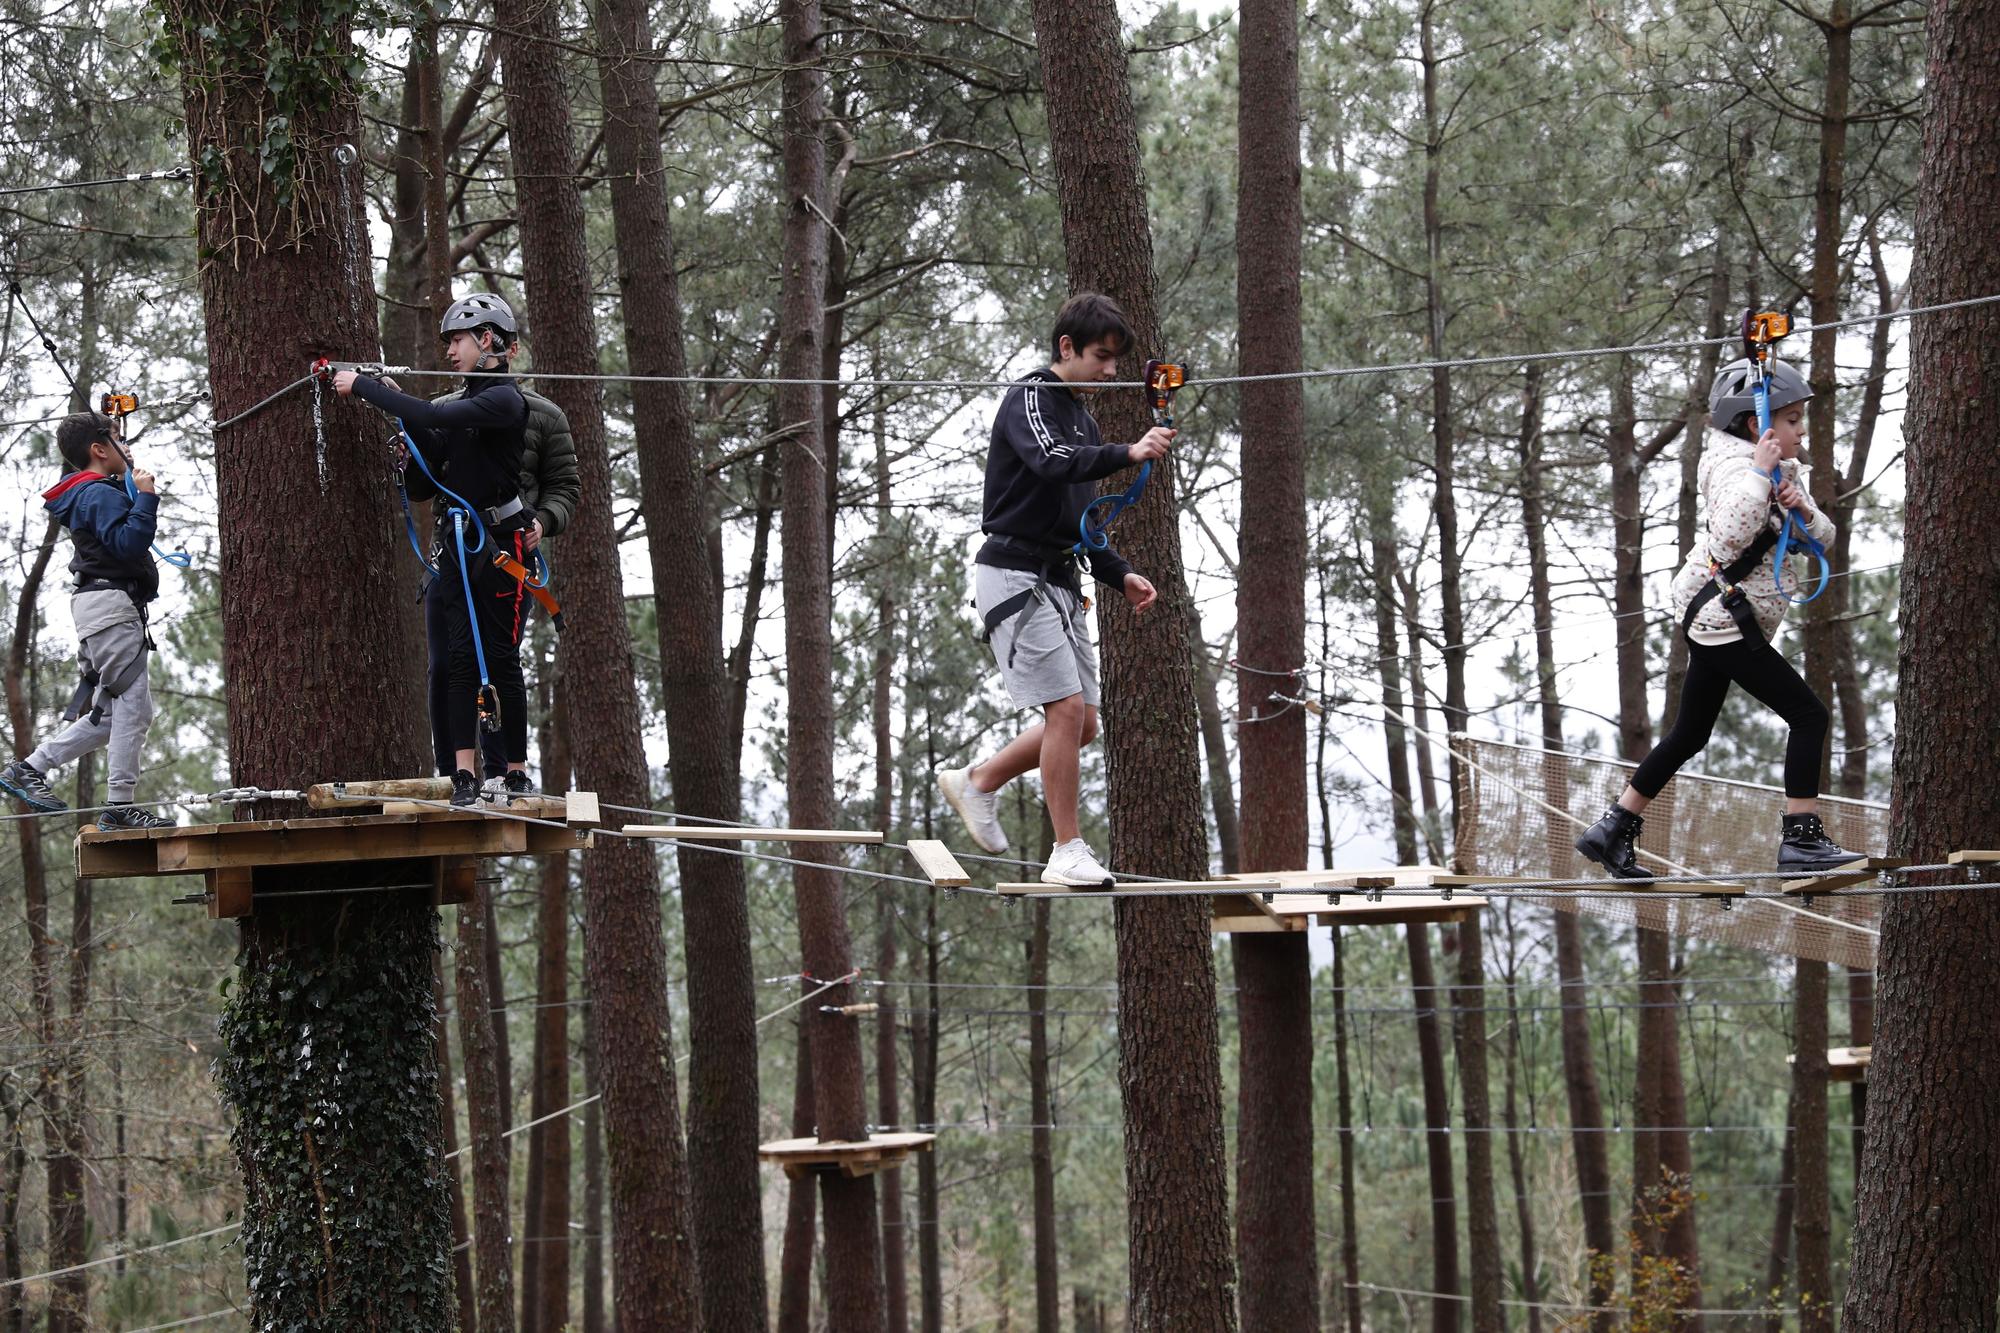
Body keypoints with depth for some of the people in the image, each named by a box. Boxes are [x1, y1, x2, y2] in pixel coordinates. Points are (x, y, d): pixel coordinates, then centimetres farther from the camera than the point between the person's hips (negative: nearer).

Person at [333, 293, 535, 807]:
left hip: (501, 543, -7)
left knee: (500, 658, -4)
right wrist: (403, 413, 2)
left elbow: (434, 417, -24)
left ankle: (517, 773, 5)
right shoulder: (465, 403, 18)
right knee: (460, 655, -3)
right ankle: (464, 776, -7)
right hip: (459, 543, 7)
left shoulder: (505, 399, -9)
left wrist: (363, 386, -17)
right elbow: (425, 482, 14)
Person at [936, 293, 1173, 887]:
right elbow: (1052, 462, -31)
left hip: (1059, 582, 9)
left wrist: (1120, 576, 12)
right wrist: (1127, 454, -44)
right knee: (1068, 708, -14)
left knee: (1082, 724, 8)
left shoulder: (1081, 418, 18)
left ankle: (977, 782, 25)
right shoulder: (1029, 400, -9)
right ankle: (1068, 854, -8)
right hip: (1016, 576, -9)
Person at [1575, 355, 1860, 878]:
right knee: (1809, 716, -11)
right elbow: (1728, 540, -34)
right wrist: (1760, 474, -31)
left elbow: (1823, 538, 15)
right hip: (1722, 614, -11)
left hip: (1712, 619, 11)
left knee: (1689, 735, 16)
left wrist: (1804, 511, -6)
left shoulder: (1783, 470, 13)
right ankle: (1800, 839, -12)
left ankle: (1612, 832, 21)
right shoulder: (1738, 471, -16)